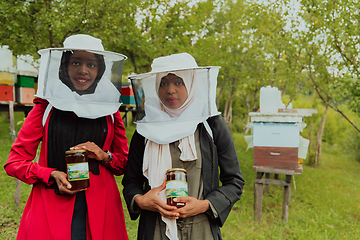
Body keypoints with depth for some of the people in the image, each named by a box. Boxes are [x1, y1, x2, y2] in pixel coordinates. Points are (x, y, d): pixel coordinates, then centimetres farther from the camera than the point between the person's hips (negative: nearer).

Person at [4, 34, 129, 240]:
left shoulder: (110, 111, 5)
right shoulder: (46, 107, 1)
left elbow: (124, 164, 11)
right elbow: (15, 163, 4)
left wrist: (104, 155, -9)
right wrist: (52, 175, -13)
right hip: (51, 208, -1)